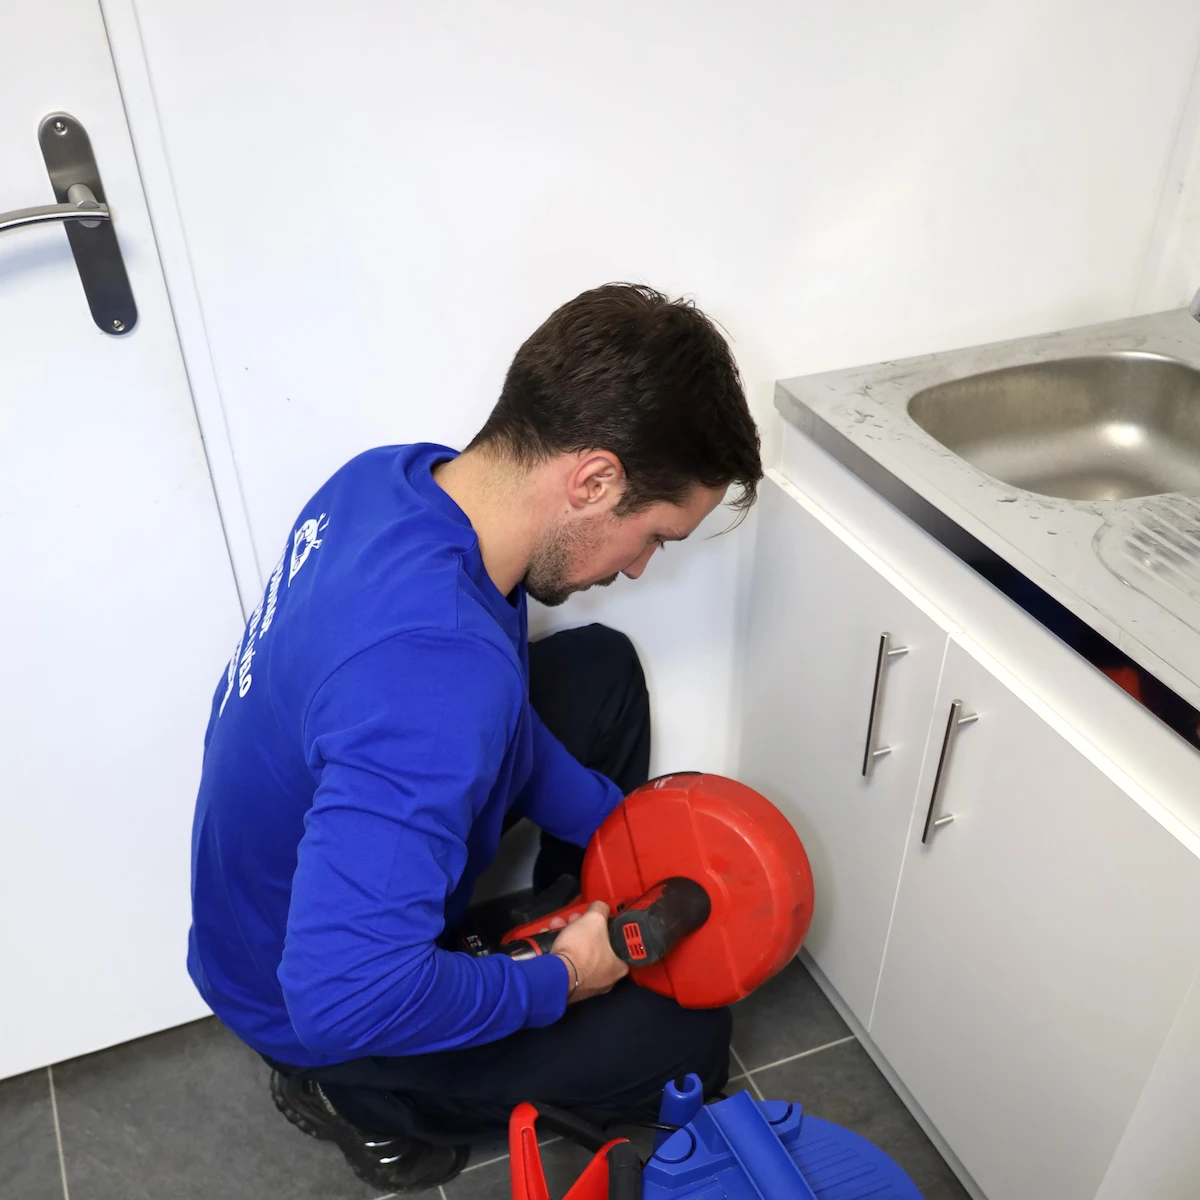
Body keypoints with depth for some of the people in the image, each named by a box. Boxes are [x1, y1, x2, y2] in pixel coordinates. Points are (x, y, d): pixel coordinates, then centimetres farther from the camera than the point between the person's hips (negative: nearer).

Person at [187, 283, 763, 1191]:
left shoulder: (393, 477, -15)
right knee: (690, 1039, 3)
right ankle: (366, 1101, 9)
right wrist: (552, 985, -23)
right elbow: (343, 997, -40)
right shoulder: (436, 667, -43)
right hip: (316, 1011, -7)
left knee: (602, 667, 6)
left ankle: (595, 926, 22)